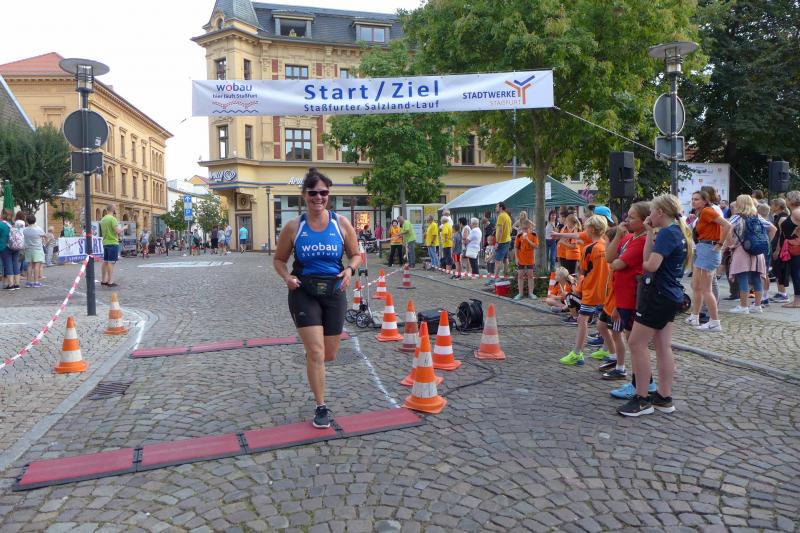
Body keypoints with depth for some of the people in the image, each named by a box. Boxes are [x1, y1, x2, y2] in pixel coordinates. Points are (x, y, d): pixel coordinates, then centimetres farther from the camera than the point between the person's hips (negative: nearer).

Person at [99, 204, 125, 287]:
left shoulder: (102, 219, 13)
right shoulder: (112, 218, -13)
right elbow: (118, 231, -20)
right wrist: (123, 228, -1)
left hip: (105, 242, 8)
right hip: (113, 243, -8)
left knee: (105, 262, 13)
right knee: (111, 262, -7)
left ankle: (104, 280, 18)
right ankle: (110, 282, -8)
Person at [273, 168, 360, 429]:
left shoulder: (341, 223, -2)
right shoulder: (294, 227, -3)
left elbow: (355, 255, 8)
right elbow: (279, 259, 7)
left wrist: (350, 269, -13)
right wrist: (287, 277, -12)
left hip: (335, 292, 2)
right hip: (303, 293, -2)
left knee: (329, 355, 10)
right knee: (316, 352, -10)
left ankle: (309, 343, 49)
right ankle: (321, 407, 8)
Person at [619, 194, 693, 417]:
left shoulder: (667, 233, -17)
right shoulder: (679, 232, 13)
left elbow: (651, 265, -24)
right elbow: (649, 257, 8)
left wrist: (643, 264, -2)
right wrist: (650, 232, 4)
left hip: (659, 294, -10)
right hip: (671, 295, 10)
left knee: (636, 343, -5)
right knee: (663, 346, 12)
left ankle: (642, 399, -1)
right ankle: (664, 398, 18)